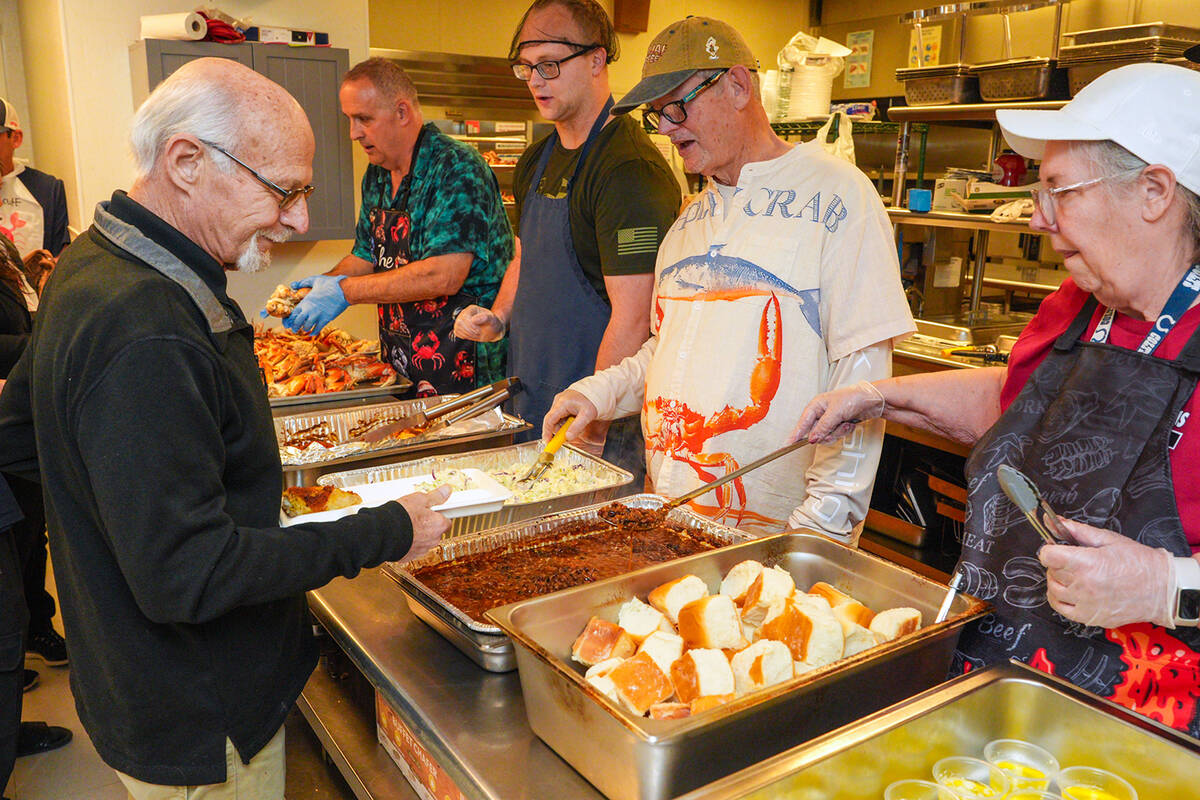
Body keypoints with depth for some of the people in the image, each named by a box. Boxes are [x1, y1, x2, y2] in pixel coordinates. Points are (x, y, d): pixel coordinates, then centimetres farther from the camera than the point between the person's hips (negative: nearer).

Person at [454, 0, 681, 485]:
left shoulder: (632, 170, -17)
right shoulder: (535, 163, 11)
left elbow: (632, 318, -21)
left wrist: (593, 427, -20)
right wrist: (499, 317, 6)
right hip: (532, 409, 8)